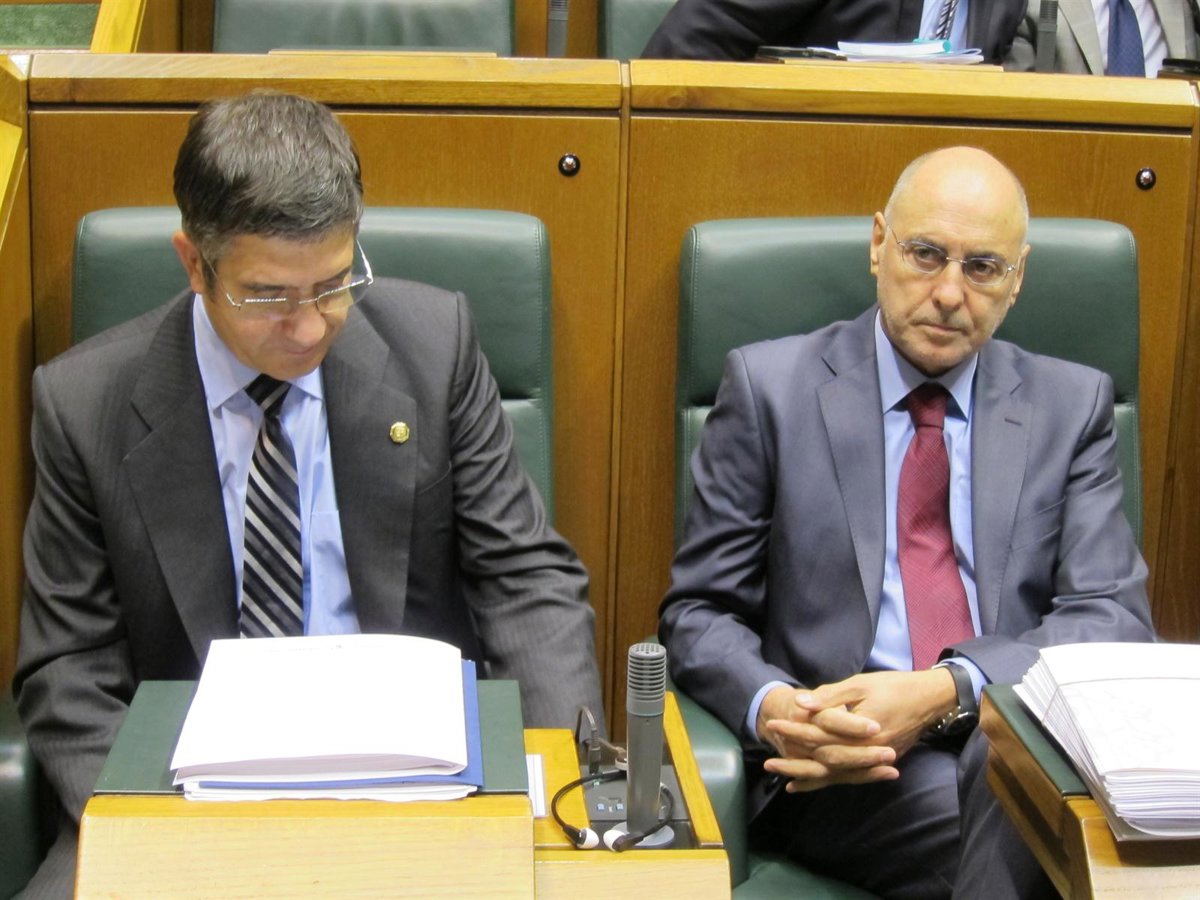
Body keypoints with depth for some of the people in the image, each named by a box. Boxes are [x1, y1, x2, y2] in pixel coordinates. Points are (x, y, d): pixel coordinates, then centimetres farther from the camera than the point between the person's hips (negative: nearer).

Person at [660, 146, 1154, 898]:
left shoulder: (1073, 406, 12)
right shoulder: (771, 386, 7)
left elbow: (1112, 617, 2)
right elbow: (699, 611, 6)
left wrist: (947, 693, -17)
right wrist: (772, 708, -18)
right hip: (846, 758, -2)